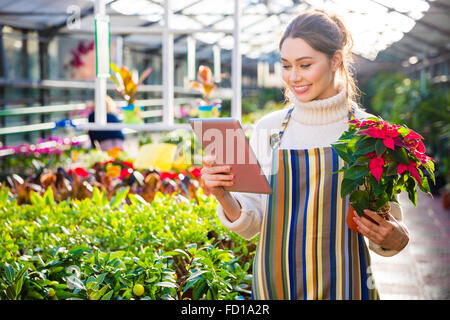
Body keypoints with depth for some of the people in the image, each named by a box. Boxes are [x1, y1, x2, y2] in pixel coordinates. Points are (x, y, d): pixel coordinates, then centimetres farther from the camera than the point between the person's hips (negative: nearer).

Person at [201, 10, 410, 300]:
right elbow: (250, 224, 1)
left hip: (342, 286, -1)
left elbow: (389, 227, 0)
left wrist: (394, 237, -21)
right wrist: (223, 196, -17)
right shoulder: (268, 129, -1)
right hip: (274, 284, 2)